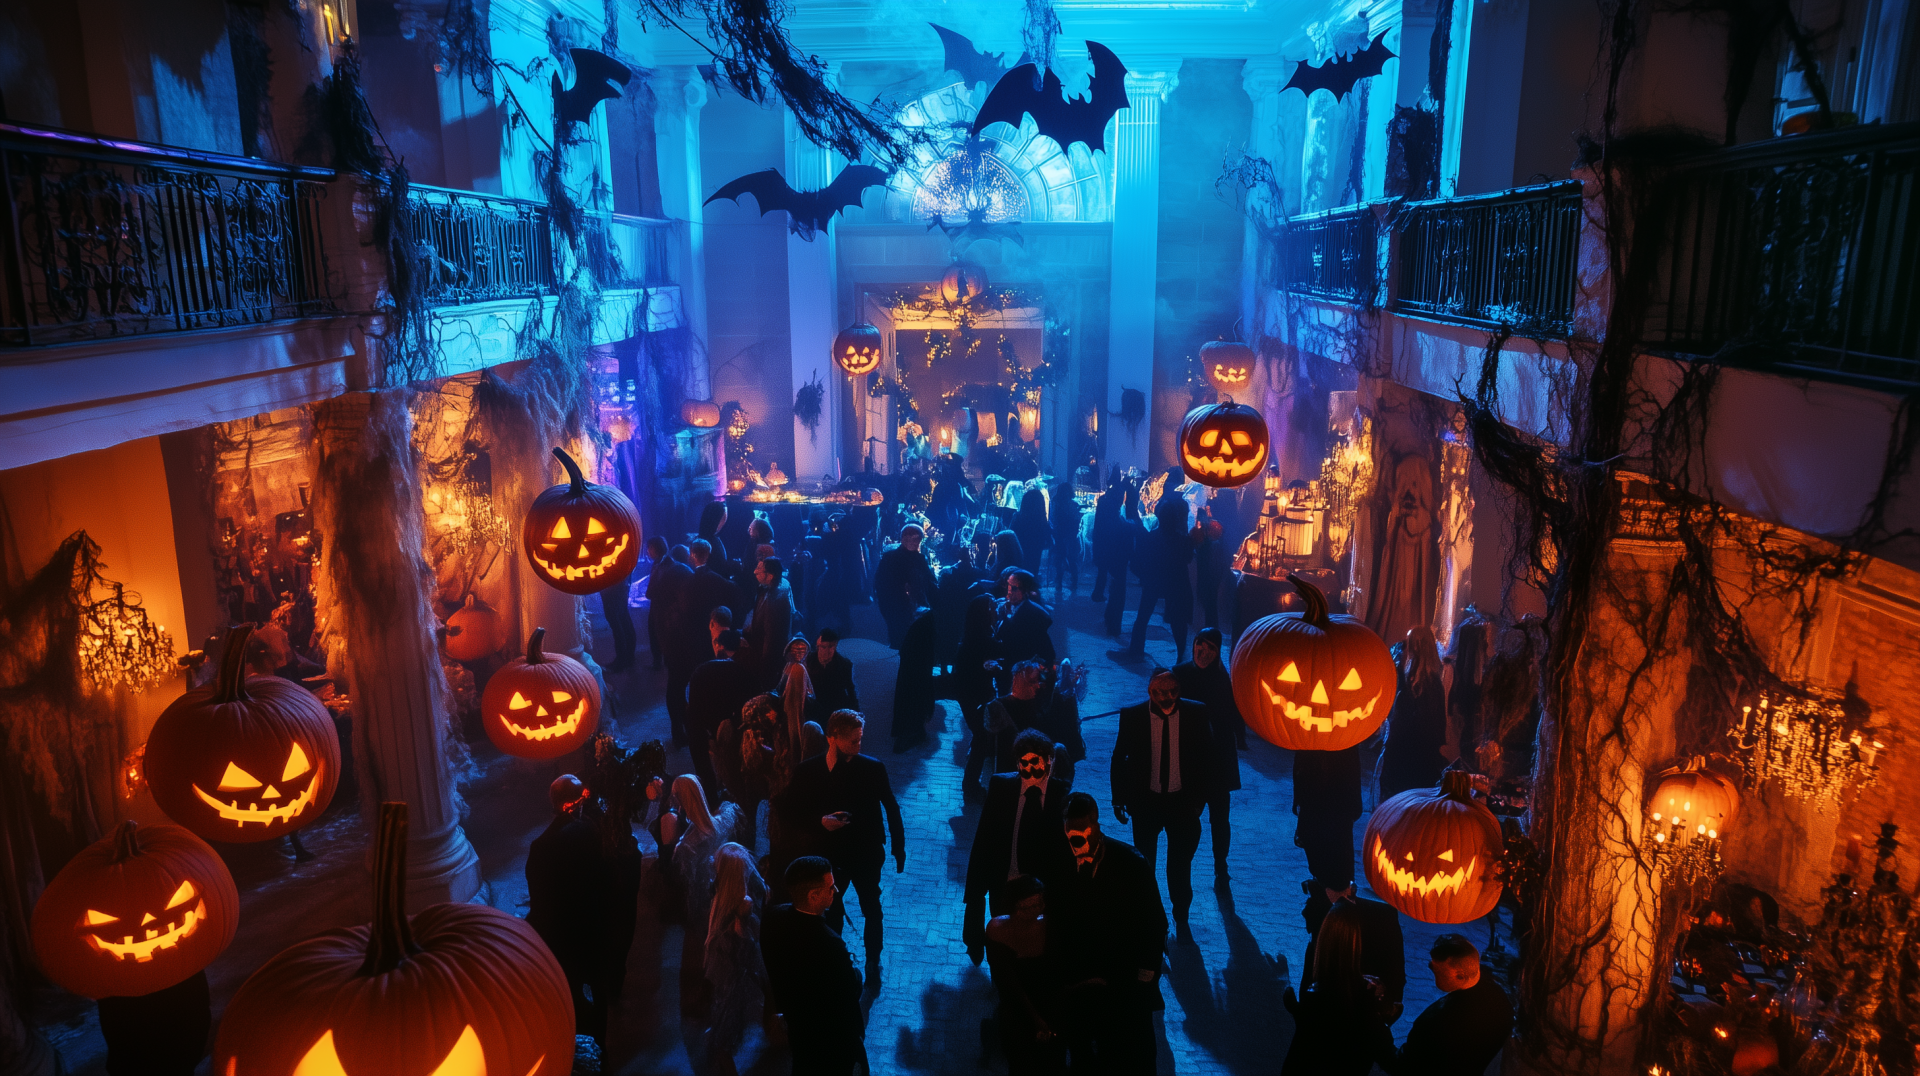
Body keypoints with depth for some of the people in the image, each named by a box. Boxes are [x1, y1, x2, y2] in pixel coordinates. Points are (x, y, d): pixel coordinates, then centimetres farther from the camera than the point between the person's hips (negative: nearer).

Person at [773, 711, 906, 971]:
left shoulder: (873, 768, -16)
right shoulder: (807, 771, -15)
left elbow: (892, 809, -5)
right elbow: (788, 814, -9)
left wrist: (899, 850, 0)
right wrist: (820, 821, -26)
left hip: (866, 855, 0)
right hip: (829, 858, 0)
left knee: (872, 912, 18)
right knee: (830, 914, 16)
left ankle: (873, 963, 41)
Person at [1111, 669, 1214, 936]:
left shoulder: (1196, 714, -12)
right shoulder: (1132, 716, -13)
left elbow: (1209, 758, -1)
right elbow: (1119, 757, -1)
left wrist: (1199, 798, -3)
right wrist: (1119, 798, 0)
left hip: (1183, 802, 0)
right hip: (1145, 801, 0)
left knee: (1180, 864, 13)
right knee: (1143, 864, 15)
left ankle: (1181, 919, 34)